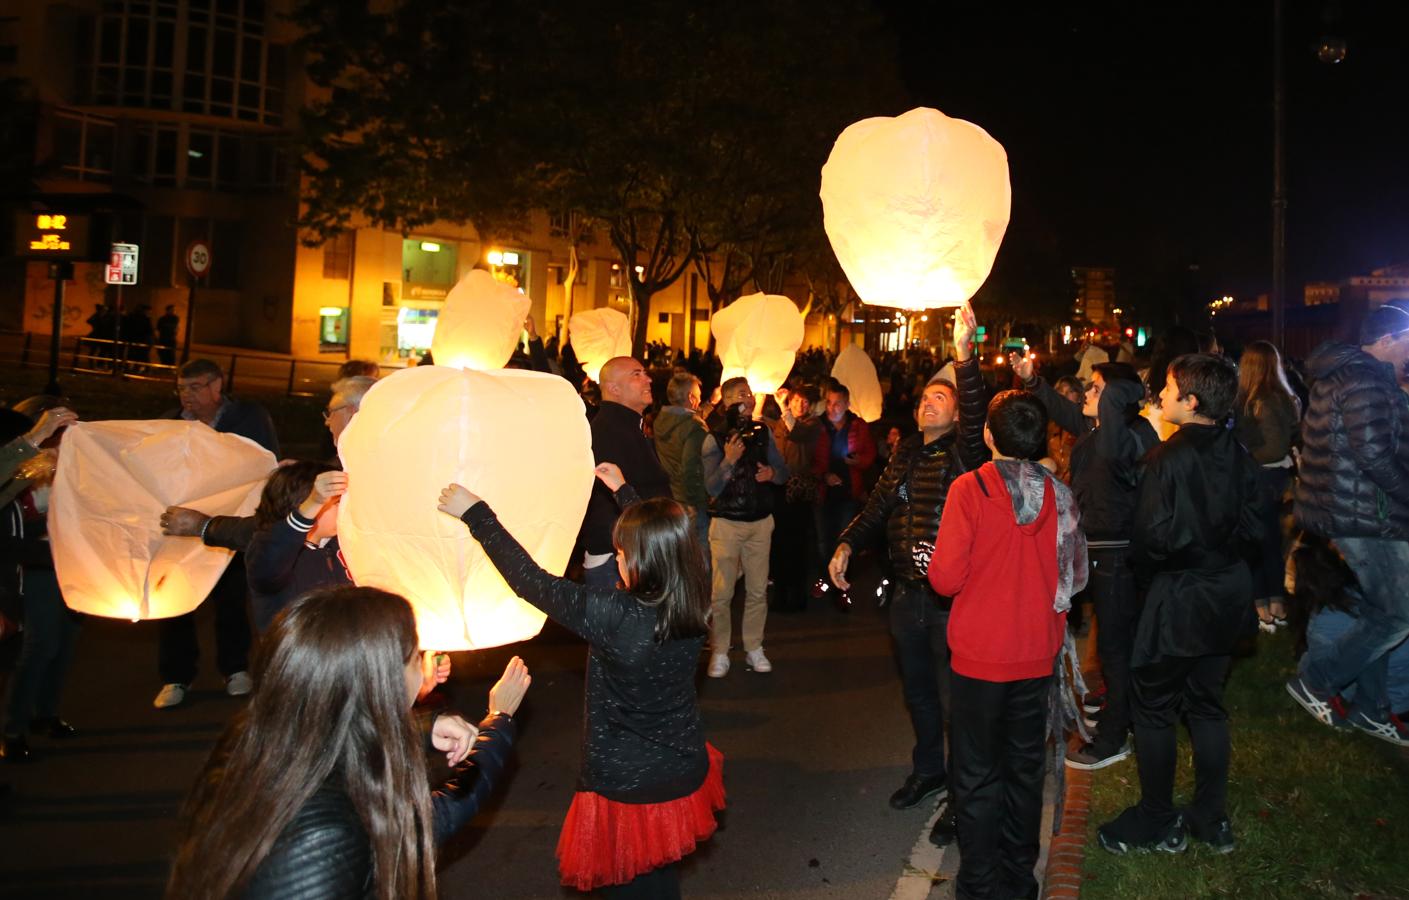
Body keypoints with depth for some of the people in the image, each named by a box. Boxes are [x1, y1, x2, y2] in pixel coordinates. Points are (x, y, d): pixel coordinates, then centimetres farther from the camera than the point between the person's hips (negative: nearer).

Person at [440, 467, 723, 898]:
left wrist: (475, 513, -12)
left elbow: (532, 581, -22)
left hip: (627, 789, -5)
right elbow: (659, 542, 7)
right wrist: (622, 490, 22)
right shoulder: (692, 601, -12)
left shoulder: (612, 616, -31)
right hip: (686, 775, 5)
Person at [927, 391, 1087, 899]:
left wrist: (935, 563, 3)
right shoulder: (1059, 494, -5)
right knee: (1026, 769, 18)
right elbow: (1077, 575, 2)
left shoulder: (971, 489, -16)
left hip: (980, 655, -4)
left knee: (977, 775, 10)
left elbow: (945, 578, -18)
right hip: (1037, 653, 4)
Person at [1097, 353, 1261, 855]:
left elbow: (1153, 538, -22)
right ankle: (1212, 821, 29)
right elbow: (1252, 526, 5)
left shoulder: (1169, 457, -21)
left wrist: (1146, 560, -2)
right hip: (1228, 592, 7)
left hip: (1180, 597, -7)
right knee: (1207, 704, 19)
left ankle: (1157, 824, 19)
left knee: (1154, 709, 8)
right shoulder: (1237, 455, -1)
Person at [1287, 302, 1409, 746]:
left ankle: (1371, 709, 27)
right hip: (1365, 512, -11)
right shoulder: (1365, 381, -17)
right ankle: (1314, 679, 5)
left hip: (1347, 508, 11)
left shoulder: (1345, 374, 15)